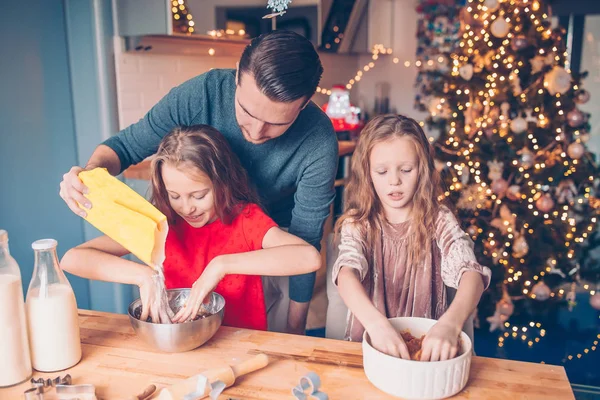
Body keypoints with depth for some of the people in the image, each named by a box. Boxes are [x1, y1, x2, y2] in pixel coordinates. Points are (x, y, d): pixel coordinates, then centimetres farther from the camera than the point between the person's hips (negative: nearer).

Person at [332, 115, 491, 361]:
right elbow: (347, 274, -19)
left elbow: (471, 274, -17)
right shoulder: (357, 224, -2)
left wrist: (450, 324, -37)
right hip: (367, 344, 0)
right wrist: (376, 323, -38)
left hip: (427, 347, 0)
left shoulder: (440, 222, -2)